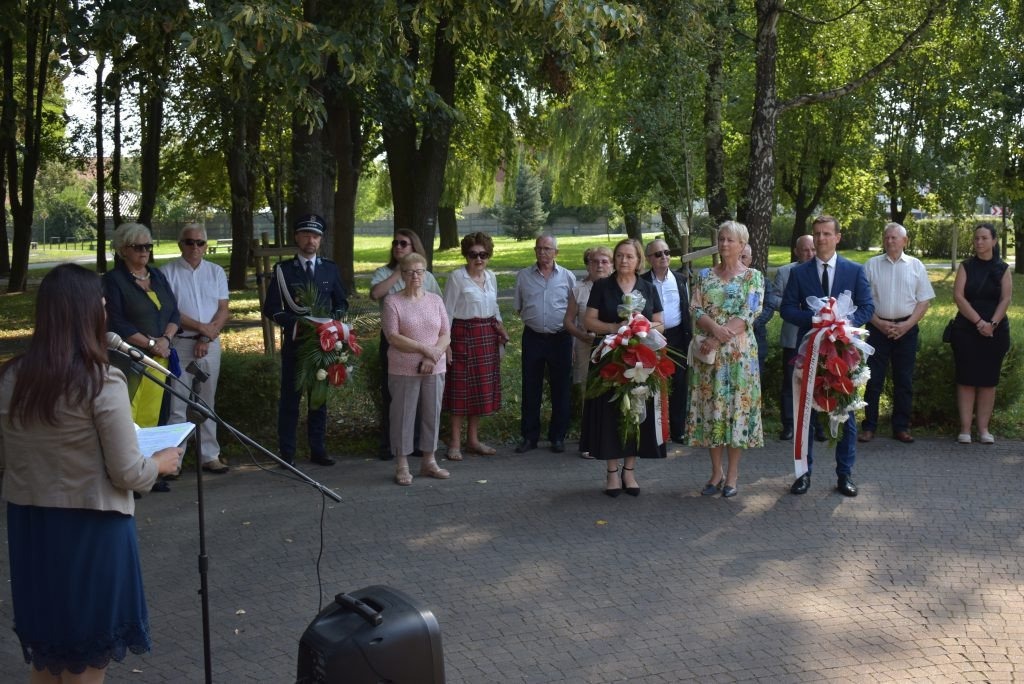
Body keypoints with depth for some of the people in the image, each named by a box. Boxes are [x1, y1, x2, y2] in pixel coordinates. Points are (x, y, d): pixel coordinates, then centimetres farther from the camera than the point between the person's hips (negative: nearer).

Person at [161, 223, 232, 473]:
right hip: (179, 344, -4)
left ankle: (210, 455, 16)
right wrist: (201, 327, -14)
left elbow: (224, 310, 4)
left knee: (207, 403, 10)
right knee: (177, 404, -3)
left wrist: (206, 338, -8)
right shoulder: (168, 272, -2)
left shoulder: (216, 272, 9)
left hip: (210, 344, 4)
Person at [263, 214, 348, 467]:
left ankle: (318, 449, 17)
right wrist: (295, 323, -15)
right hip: (294, 341, -2)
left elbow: (341, 303, 13)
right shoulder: (283, 270, 0)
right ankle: (287, 453, 8)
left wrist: (331, 320, -6)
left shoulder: (330, 269, 7)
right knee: (290, 398, 1)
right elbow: (271, 308, -1)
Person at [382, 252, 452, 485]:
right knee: (403, 415, 1)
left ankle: (429, 461, 21)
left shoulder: (435, 300, 9)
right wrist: (425, 349, -16)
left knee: (432, 414, 8)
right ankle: (402, 466, 10)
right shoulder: (393, 302, -3)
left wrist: (433, 357, -12)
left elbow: (446, 335, 5)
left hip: (434, 370, 4)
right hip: (404, 370, -4)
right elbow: (393, 337, -12)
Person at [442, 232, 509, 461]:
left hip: (487, 337, 6)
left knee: (482, 388, 10)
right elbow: (448, 312, -9)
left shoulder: (491, 277, 10)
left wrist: (501, 329, 5)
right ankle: (455, 443, 6)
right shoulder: (456, 277, -9)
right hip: (464, 335, -6)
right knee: (461, 388, -2)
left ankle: (473, 439, 20)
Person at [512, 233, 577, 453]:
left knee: (561, 389, 5)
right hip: (533, 337, 1)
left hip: (560, 338, -1)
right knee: (530, 389, 5)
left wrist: (566, 324, -1)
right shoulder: (523, 276, 5)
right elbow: (518, 307, 13)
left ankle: (557, 437, 15)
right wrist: (534, 319, 4)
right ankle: (529, 436, 15)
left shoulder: (567, 277, 3)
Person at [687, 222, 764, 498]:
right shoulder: (705, 275, 10)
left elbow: (748, 315, -10)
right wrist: (715, 328, -19)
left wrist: (719, 339, -18)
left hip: (739, 352, -3)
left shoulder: (753, 277, 1)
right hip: (708, 351, 3)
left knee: (736, 407, -1)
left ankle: (732, 474, 8)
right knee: (709, 407, 4)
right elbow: (695, 310, 1)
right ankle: (716, 472, 14)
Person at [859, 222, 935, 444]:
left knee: (904, 380, 5)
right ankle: (869, 427, 5)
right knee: (873, 379, -1)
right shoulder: (872, 265, 5)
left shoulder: (915, 266, 5)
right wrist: (879, 323, -8)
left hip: (906, 328, 1)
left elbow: (924, 300, 4)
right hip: (878, 327, -1)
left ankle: (901, 428, 14)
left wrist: (907, 325, -8)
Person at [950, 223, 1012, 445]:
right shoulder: (966, 266, 4)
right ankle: (965, 429, 1)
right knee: (966, 379, -2)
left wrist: (992, 324, -16)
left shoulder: (1002, 269, 6)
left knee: (988, 381, 3)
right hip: (966, 330, -1)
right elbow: (958, 296, -6)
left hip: (995, 332, 1)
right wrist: (979, 322, -15)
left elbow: (1006, 298, -2)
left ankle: (983, 429, 8)